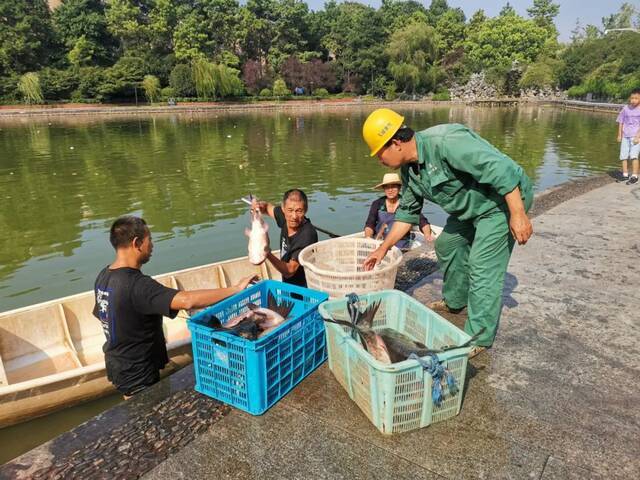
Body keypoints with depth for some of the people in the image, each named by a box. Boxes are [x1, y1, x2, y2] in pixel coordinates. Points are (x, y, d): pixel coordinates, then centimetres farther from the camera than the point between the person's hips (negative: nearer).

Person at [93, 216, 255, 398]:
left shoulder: (104, 276, -2)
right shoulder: (136, 284, -31)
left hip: (116, 363, 9)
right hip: (137, 374, -9)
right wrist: (236, 289, -37)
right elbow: (187, 300, -43)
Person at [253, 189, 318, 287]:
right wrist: (259, 206, -6)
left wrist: (268, 254, -40)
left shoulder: (307, 234, -26)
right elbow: (267, 207, 16)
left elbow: (289, 272, -27)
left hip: (302, 288, -6)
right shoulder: (284, 217, -6)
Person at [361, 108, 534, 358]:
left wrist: (518, 215, -31)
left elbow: (501, 169, -33)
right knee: (447, 244, 19)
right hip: (471, 205, 10)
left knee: (483, 266, -11)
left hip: (506, 197, -9)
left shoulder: (445, 142, -32)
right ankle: (455, 301, 40)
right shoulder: (409, 168, -1)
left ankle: (479, 337, 2)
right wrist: (384, 248, 10)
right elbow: (408, 211, 10)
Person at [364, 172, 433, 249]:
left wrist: (427, 234, -20)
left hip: (401, 248, -2)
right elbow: (369, 225, 4)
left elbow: (423, 222, 0)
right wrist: (368, 237, -16)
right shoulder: (377, 204, 9)